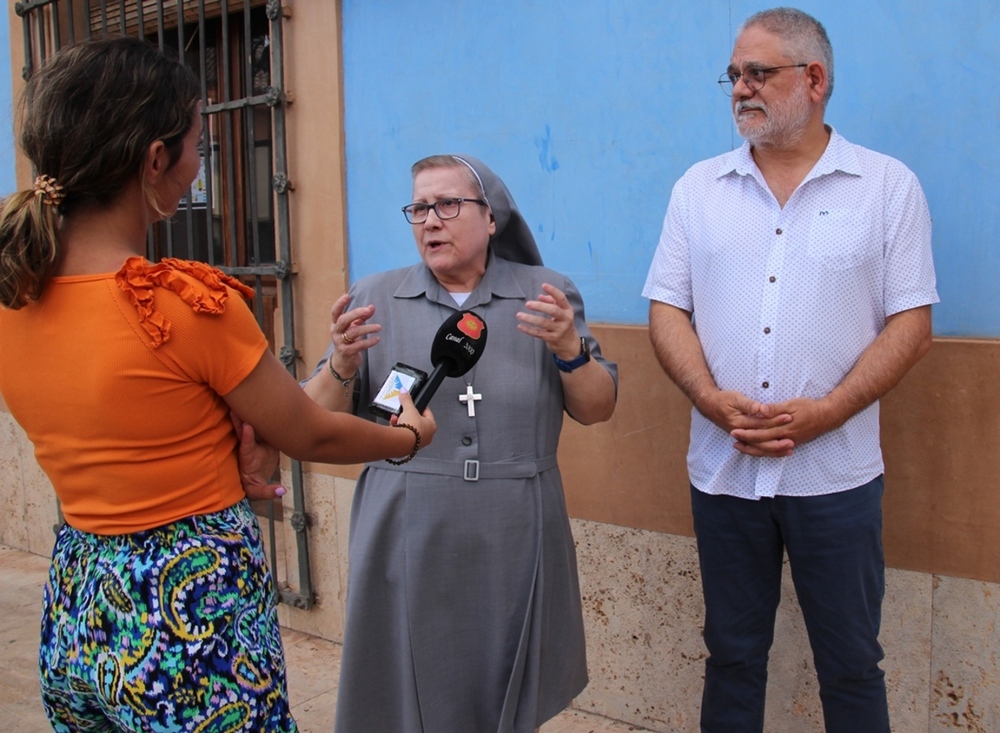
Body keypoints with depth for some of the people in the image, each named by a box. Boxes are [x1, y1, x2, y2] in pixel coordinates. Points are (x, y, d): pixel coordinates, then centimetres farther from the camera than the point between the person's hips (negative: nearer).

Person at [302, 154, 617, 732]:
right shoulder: (374, 300, 3)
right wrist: (342, 366, -18)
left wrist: (570, 349, -17)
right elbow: (321, 422, 2)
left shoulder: (548, 295, 3)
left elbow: (597, 409, 2)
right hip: (407, 549, 0)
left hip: (514, 551, 0)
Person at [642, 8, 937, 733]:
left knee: (852, 665, 10)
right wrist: (712, 400, -14)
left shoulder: (889, 185, 0)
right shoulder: (699, 187, 7)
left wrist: (822, 413, -17)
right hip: (722, 469, 2)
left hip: (836, 474, -2)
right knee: (732, 653, 15)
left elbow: (911, 324, -4)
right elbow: (667, 309, 3)